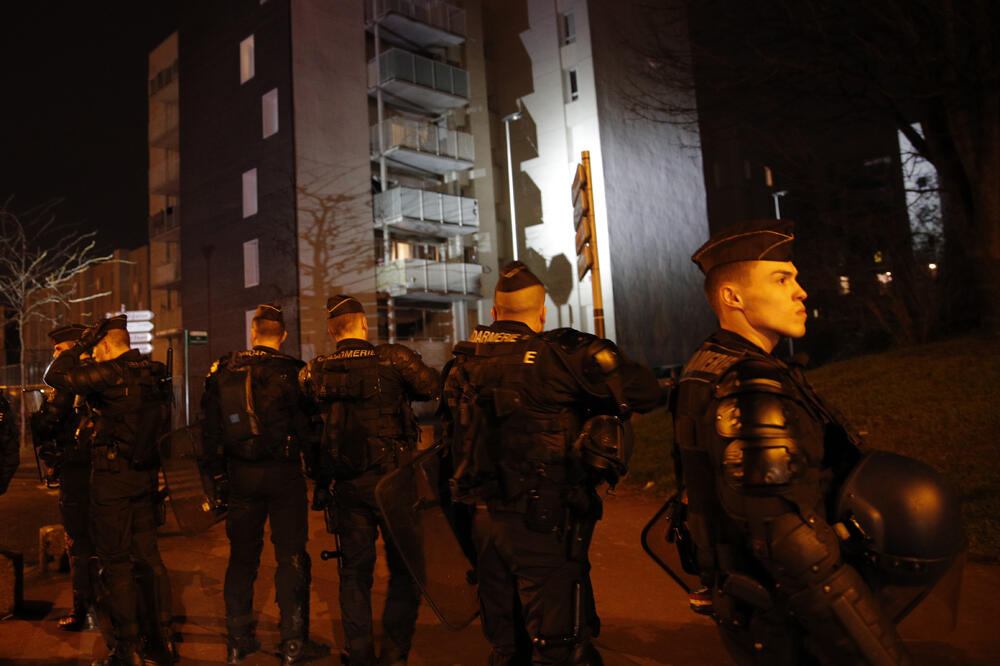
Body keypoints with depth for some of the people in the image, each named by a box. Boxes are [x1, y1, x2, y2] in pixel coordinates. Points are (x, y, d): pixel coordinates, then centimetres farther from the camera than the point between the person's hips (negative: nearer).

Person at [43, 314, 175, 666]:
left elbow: (55, 376, -14)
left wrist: (80, 345, -6)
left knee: (115, 561, 3)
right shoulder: (154, 373, 5)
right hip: (145, 475, 7)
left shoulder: (111, 373, -16)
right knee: (147, 556, 14)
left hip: (112, 478, -7)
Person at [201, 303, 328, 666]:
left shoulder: (223, 371, 1)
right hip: (284, 473, -3)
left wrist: (216, 474, 15)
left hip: (241, 473, 4)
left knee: (242, 554, 15)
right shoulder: (293, 371, -10)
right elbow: (309, 428, -9)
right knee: (291, 557, 5)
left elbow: (211, 429, 6)